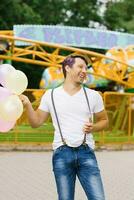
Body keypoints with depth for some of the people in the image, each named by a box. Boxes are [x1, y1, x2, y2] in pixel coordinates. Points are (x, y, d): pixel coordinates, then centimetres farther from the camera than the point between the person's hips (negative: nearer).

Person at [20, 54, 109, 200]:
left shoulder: (93, 96, 8)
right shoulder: (50, 95, 7)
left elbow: (104, 120, 18)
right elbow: (36, 122, 10)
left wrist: (93, 127, -3)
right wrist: (27, 104, -6)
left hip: (86, 152, 1)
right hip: (61, 153, 0)